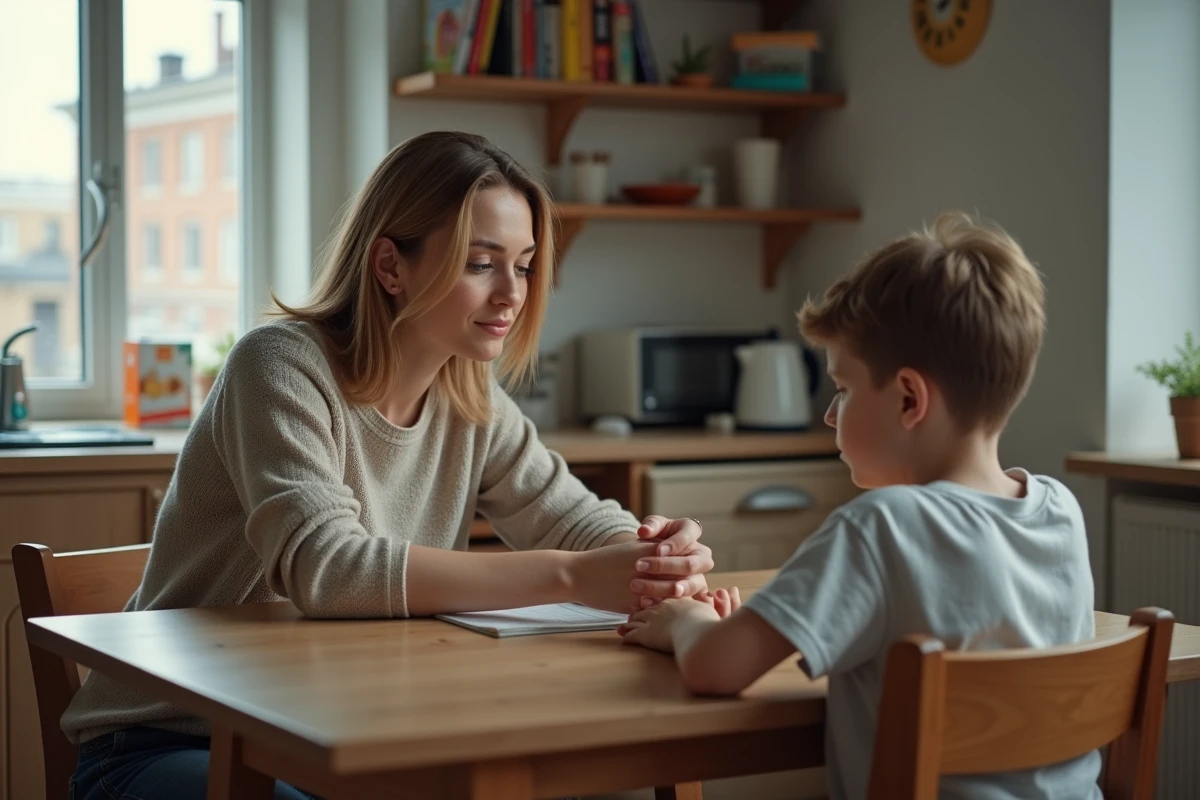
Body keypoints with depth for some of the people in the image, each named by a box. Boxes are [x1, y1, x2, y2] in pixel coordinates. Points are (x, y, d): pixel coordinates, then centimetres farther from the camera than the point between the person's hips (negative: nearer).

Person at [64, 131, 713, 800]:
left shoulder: (473, 404, 3)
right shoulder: (283, 366, -19)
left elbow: (577, 518, 1)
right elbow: (323, 567, -32)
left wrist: (660, 558, -25)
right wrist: (569, 576, -38)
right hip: (175, 744, -6)